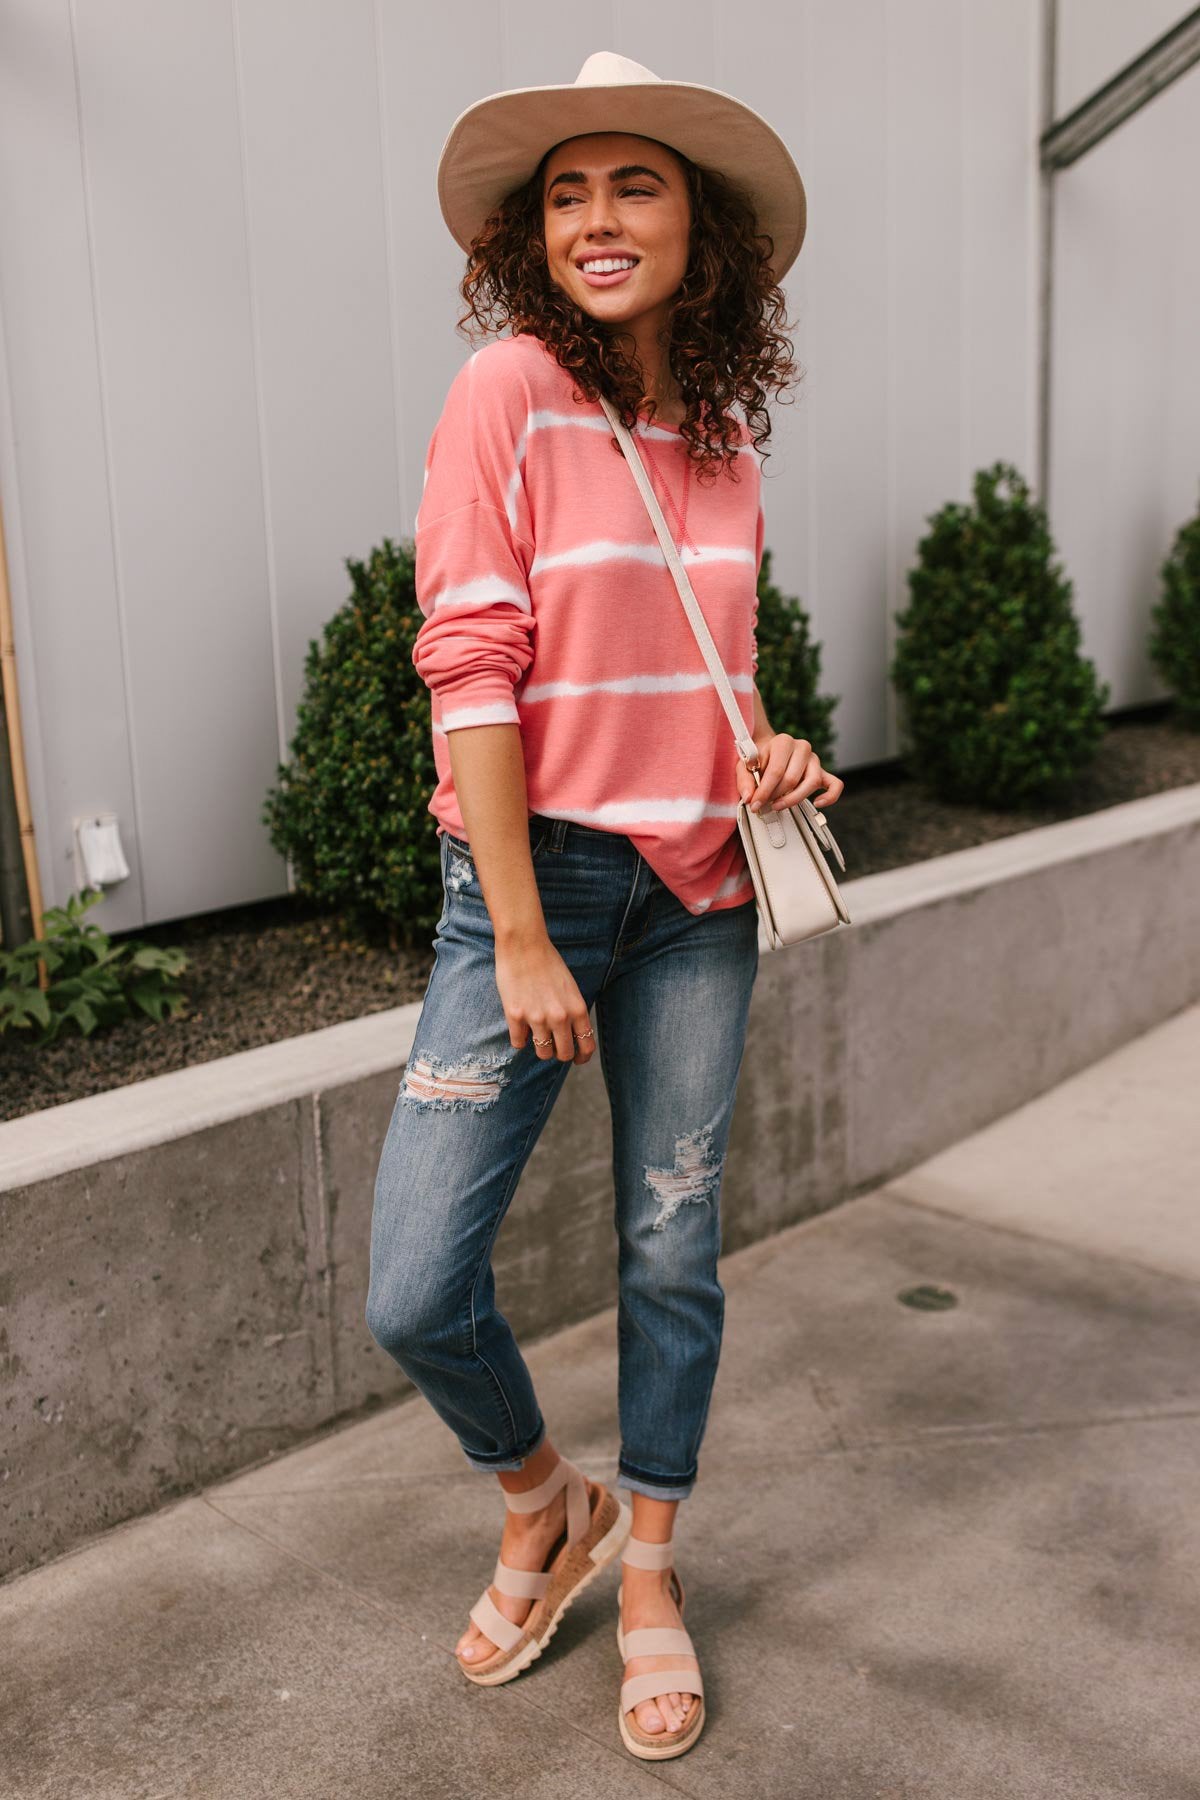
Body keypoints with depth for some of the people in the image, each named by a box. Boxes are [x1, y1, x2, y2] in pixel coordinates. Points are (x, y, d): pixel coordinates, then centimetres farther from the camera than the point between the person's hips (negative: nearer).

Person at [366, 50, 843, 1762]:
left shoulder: (723, 423, 8)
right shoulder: (509, 389, -8)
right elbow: (470, 666, -14)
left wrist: (772, 752, -2)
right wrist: (522, 941, -16)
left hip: (696, 884, 5)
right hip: (534, 867, -4)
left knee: (673, 1248, 11)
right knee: (415, 1291, -6)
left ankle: (647, 1570, 33)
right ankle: (543, 1504, 26)